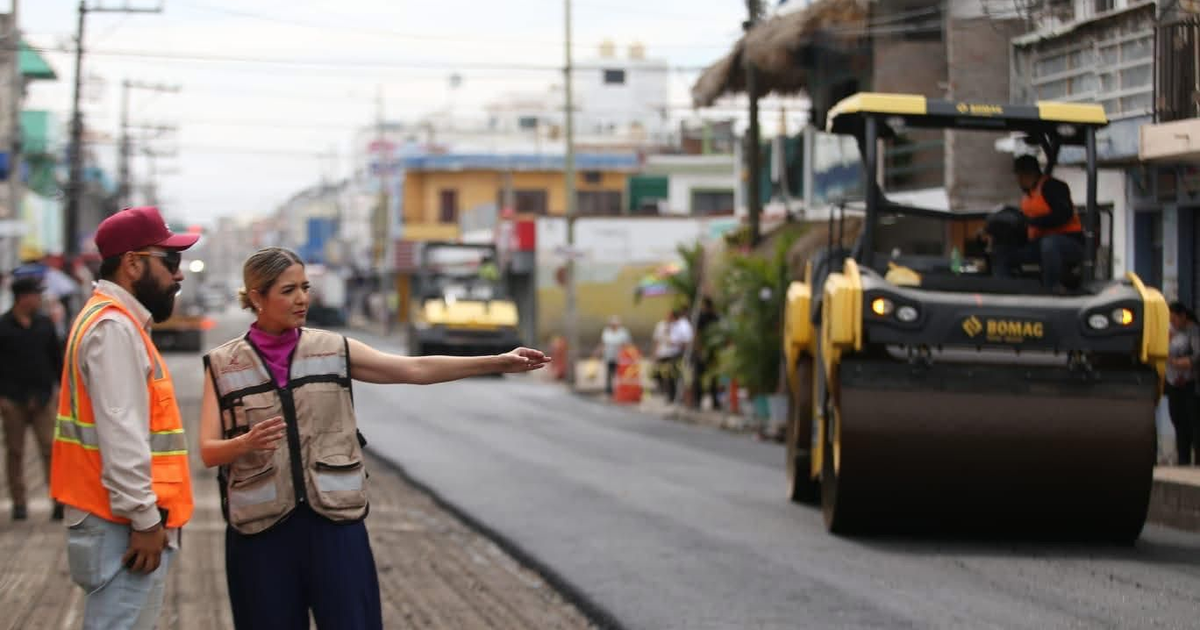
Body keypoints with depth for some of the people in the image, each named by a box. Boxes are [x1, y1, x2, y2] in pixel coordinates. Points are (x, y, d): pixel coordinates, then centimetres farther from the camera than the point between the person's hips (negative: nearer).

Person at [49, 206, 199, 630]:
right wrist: (144, 519, -20)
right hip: (124, 525, -10)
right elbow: (121, 436, -21)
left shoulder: (117, 321, 18)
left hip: (126, 519, 10)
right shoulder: (114, 328, -14)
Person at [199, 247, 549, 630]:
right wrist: (246, 443, -27)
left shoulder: (333, 350, 4)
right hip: (261, 527, -1)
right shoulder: (223, 365, 1)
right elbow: (209, 452, -4)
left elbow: (416, 370, -1)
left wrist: (499, 362, -9)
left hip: (335, 520, 1)